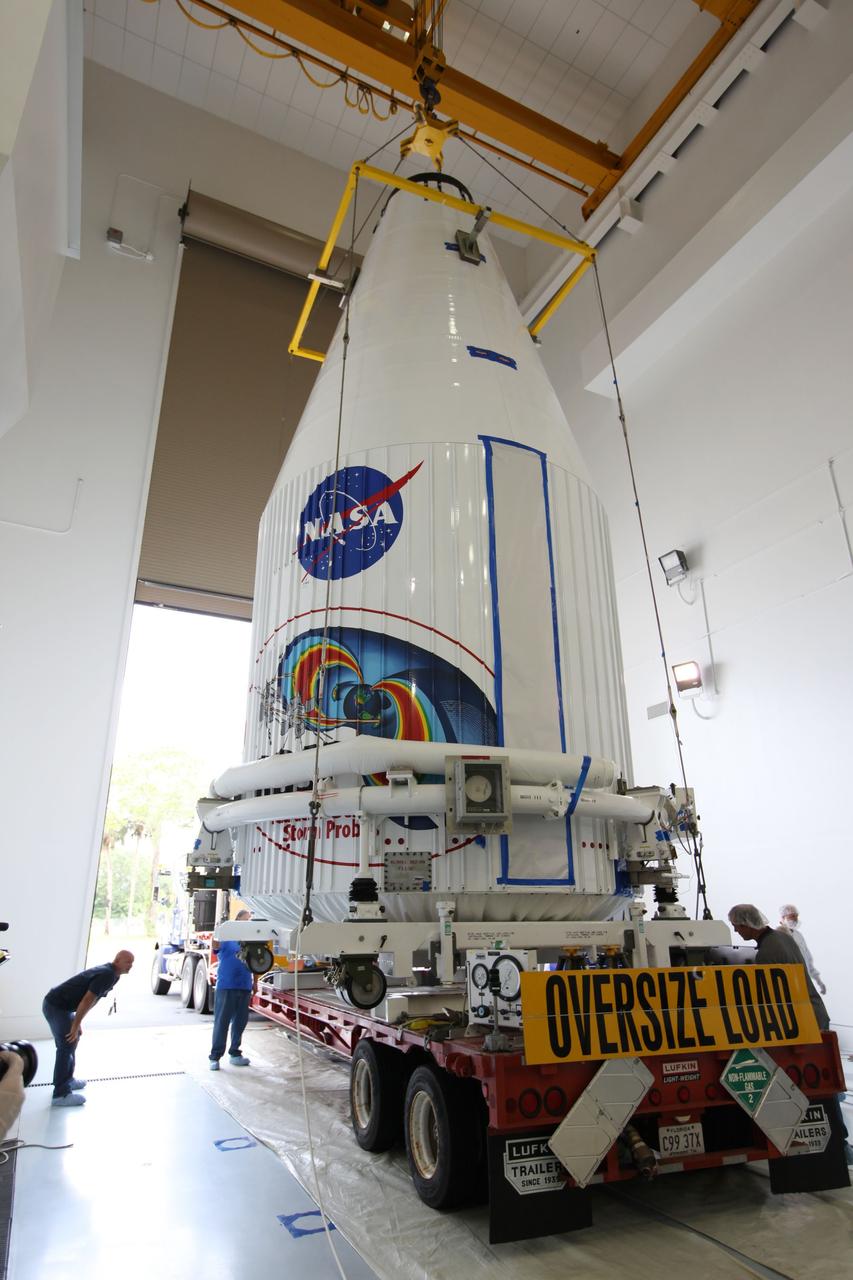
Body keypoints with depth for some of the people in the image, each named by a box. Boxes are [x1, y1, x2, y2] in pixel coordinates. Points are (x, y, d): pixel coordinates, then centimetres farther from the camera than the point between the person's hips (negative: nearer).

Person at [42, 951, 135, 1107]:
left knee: (71, 1043, 19)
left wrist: (77, 1024, 17)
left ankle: (67, 1080, 31)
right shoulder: (107, 975, -22)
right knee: (67, 1047, -5)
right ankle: (61, 1094, 1)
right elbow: (87, 1000, -23)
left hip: (59, 1004, 10)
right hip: (56, 1006, -10)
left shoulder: (109, 973, 9)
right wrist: (75, 1026, -16)